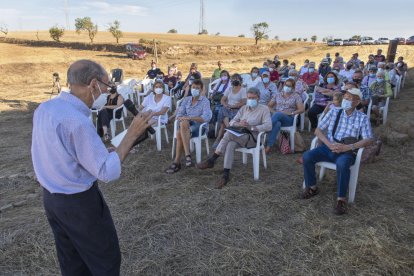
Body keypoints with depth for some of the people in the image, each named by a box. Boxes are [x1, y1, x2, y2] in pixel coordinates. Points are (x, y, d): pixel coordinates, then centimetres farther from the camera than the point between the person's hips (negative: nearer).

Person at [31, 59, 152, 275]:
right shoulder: (78, 121, -28)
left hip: (50, 198, 9)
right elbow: (108, 172, -25)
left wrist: (102, 151, 9)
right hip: (80, 203, -9)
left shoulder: (44, 108, 0)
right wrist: (132, 134, -20)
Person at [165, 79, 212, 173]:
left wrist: (189, 118, -22)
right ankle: (187, 155, -36)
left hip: (198, 126, -4)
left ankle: (177, 162, -31)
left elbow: (206, 118, -13)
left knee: (180, 133, -33)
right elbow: (179, 114, 10)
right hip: (185, 125, 4)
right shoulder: (186, 99, 18)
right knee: (183, 123, -34)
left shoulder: (205, 101, 3)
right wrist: (181, 118, -15)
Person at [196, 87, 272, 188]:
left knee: (229, 134, -30)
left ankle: (211, 160, -26)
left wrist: (251, 127, -21)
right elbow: (232, 122, 11)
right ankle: (226, 175, -32)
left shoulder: (264, 109, 2)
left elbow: (268, 126, -13)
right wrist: (239, 124, -12)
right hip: (240, 136, 5)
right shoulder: (244, 108, 18)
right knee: (230, 145, -32)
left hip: (253, 138, -5)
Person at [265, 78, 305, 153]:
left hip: (289, 119, -2)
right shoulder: (277, 95, 21)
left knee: (277, 114, -38)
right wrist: (273, 111, -3)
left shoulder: (296, 97, 13)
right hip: (277, 118, 2)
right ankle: (268, 146, -46)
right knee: (277, 124, -39)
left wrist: (291, 113, -13)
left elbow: (302, 109, 2)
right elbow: (269, 106, 19)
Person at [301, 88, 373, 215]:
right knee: (307, 156, -22)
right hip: (328, 147, 3)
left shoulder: (362, 118, 4)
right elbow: (318, 130, 5)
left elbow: (368, 140, -5)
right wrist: (330, 144, -12)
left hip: (347, 151, -3)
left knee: (342, 164, -37)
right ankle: (312, 187, 1)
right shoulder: (333, 112, 10)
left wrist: (347, 147, -19)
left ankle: (341, 199, -20)